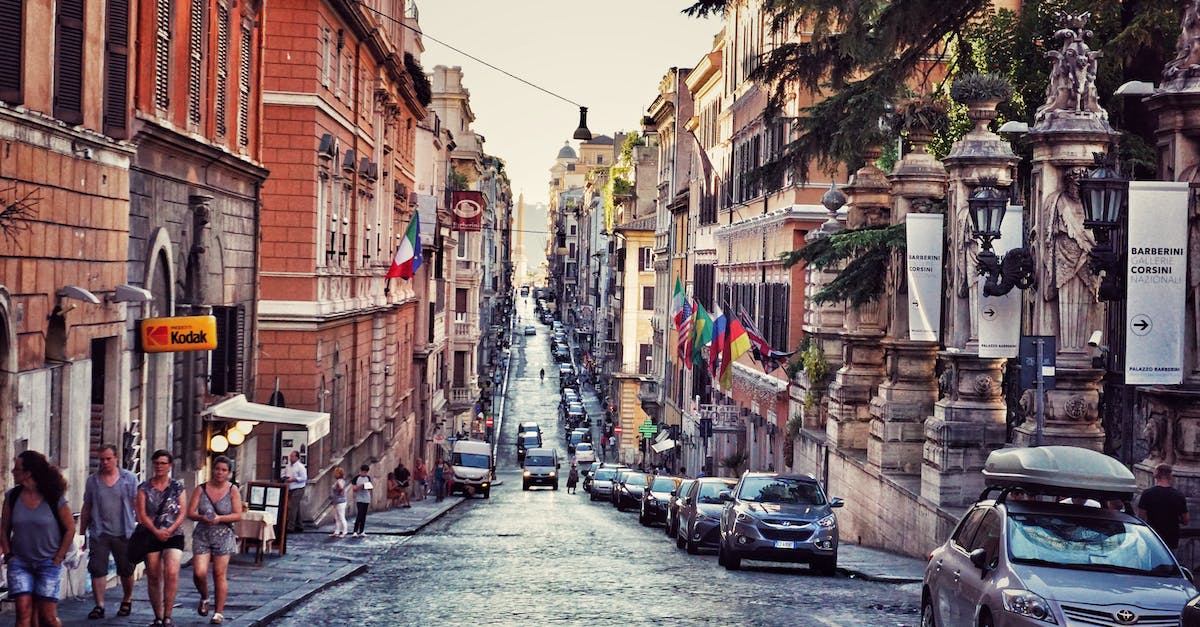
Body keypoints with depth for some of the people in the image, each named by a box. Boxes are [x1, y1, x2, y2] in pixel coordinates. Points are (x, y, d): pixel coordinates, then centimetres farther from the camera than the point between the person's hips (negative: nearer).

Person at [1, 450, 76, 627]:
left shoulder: (54, 498, -8)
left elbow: (70, 528, -1)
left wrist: (58, 558, -3)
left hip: (49, 564, -2)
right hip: (20, 563, 2)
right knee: (24, 611, -10)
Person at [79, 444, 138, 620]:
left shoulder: (129, 479, 3)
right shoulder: (92, 481, 7)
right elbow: (86, 509, 12)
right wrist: (82, 533, 10)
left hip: (124, 533, -1)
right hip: (99, 533, 1)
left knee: (126, 571, 9)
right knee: (97, 570, -6)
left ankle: (127, 601, 29)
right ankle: (99, 606, 0)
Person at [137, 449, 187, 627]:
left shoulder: (177, 487, 5)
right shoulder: (144, 487, 5)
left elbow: (182, 513, 1)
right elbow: (141, 514, -1)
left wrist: (169, 531, -13)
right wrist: (156, 531, -14)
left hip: (173, 536, -1)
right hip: (151, 537, 1)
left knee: (171, 573, -18)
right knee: (153, 578, 2)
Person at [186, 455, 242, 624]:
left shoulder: (233, 490, 1)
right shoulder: (201, 489, 3)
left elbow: (238, 515, -4)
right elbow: (190, 513, 0)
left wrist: (220, 519, -19)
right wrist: (202, 518, -20)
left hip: (223, 536, -1)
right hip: (202, 536, 1)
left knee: (219, 574, -3)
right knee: (199, 573, -10)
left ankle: (219, 612, 6)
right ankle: (204, 598, 21)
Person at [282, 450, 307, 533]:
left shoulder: (300, 467, -10)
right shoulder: (288, 466, 13)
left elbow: (304, 478, -15)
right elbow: (285, 473, 25)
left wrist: (293, 479, -18)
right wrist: (285, 477, 2)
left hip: (297, 490, -8)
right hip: (290, 489, 8)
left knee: (292, 507, -14)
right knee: (296, 508, 13)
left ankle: (290, 527, -15)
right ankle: (299, 526, 20)